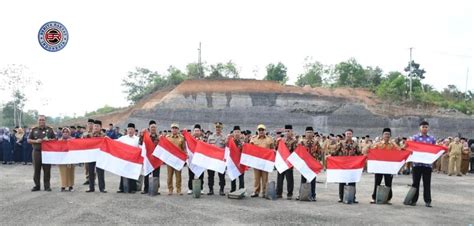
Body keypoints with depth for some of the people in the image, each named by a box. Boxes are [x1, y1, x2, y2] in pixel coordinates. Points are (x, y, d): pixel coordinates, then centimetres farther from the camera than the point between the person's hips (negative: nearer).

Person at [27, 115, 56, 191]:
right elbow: (29, 140, 10)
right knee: (36, 169, 4)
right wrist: (36, 141, -8)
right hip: (37, 151, 1)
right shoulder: (34, 130, 9)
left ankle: (47, 186, 7)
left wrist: (48, 140, -12)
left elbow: (55, 139, 8)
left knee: (47, 170, 0)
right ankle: (37, 185, 14)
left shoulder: (50, 129, 7)